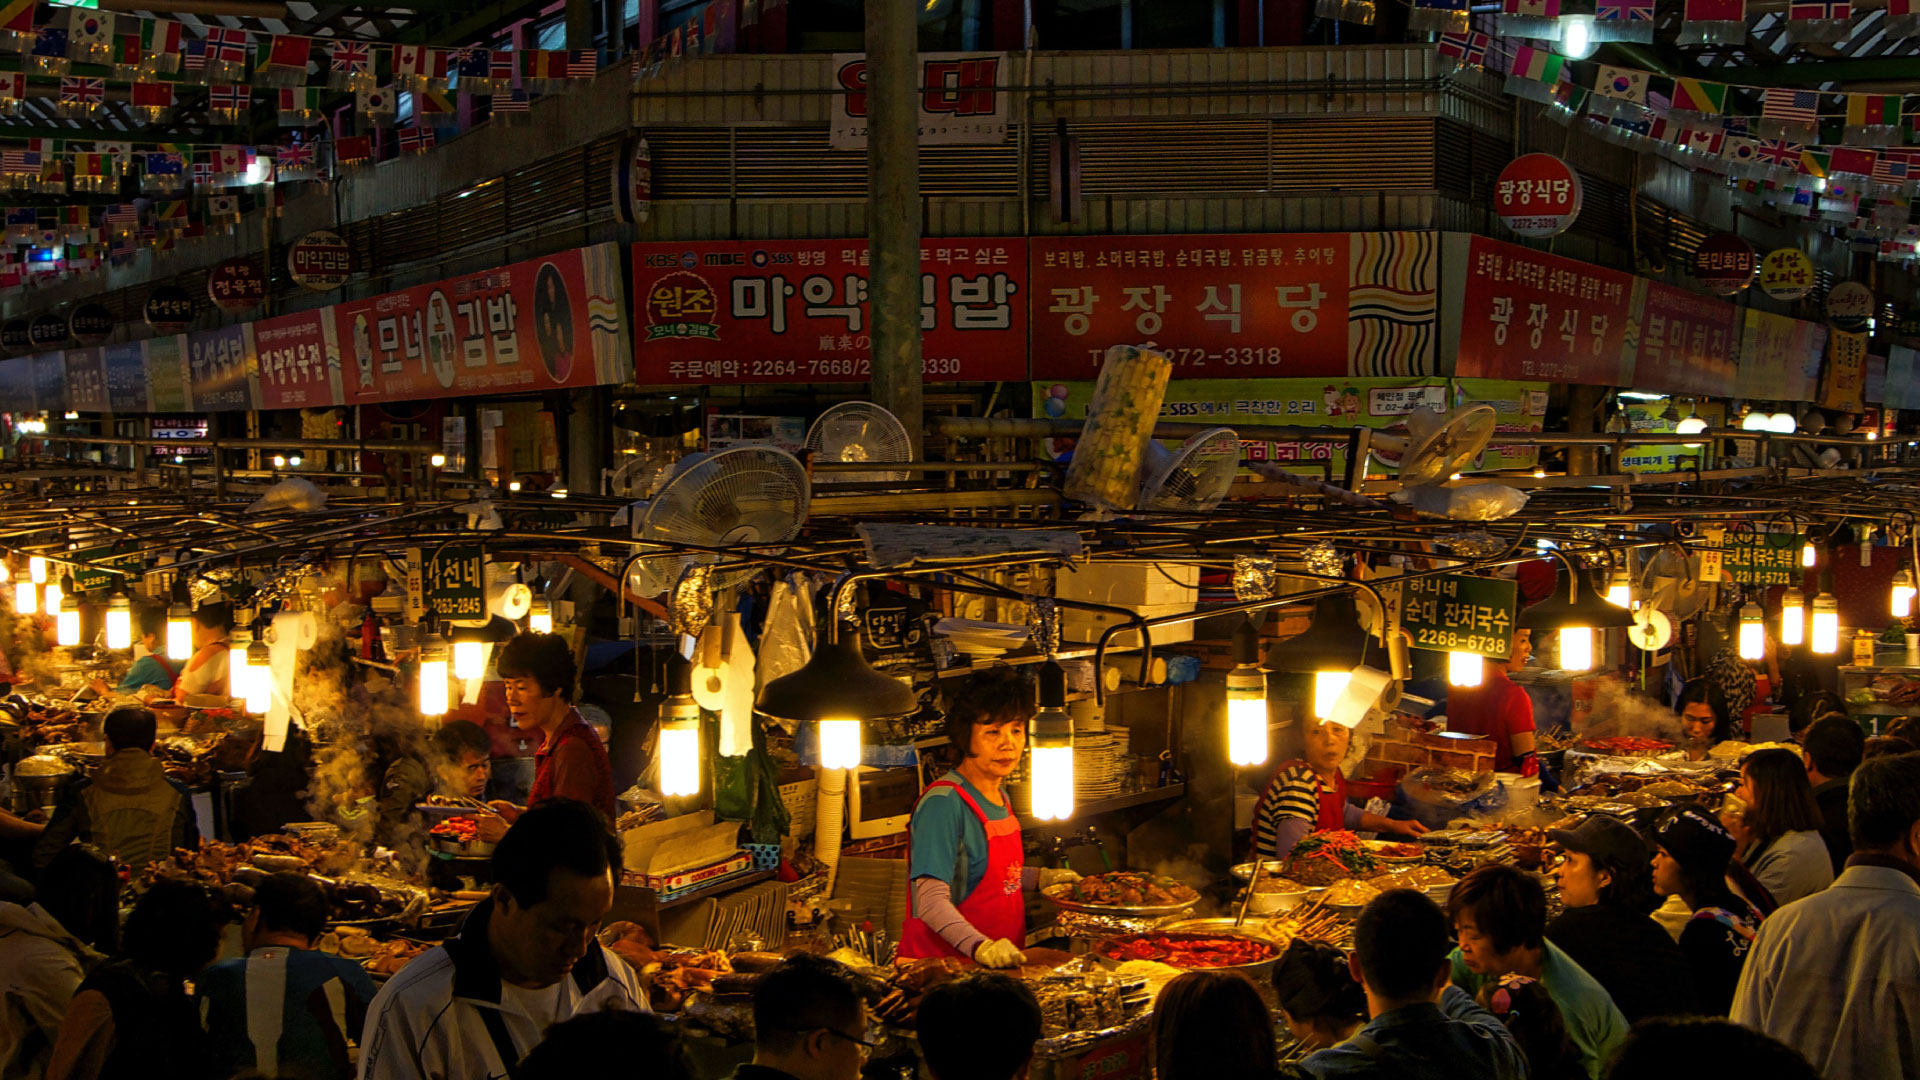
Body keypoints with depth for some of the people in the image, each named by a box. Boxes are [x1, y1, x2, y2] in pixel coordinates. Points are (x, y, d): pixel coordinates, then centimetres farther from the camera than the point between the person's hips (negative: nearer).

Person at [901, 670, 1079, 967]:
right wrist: (980, 946, -33)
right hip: (943, 962, -7)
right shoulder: (943, 803, -15)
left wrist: (1039, 878, 19)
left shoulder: (1000, 797, 11)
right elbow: (931, 900, -23)